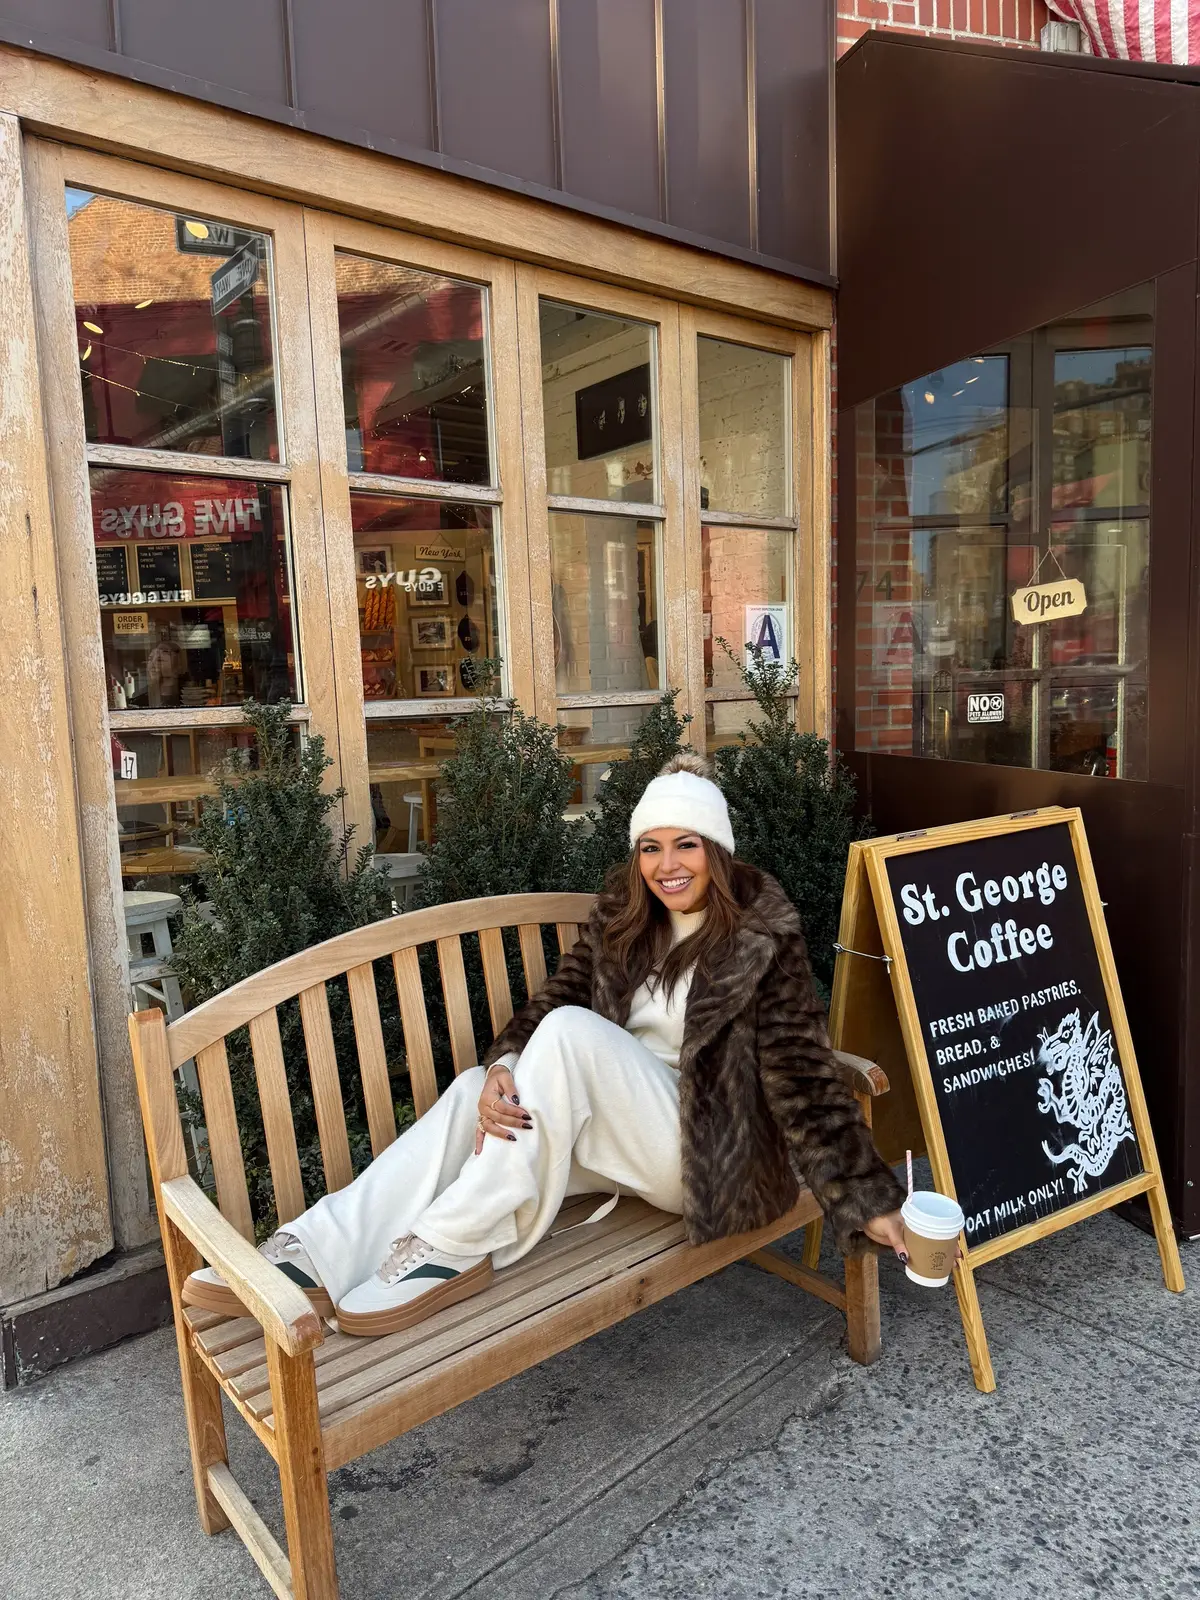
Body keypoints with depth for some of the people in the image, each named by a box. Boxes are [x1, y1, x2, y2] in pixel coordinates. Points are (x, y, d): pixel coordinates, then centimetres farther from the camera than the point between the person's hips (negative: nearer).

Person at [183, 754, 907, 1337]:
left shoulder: (762, 933, -12)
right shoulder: (626, 909, 3)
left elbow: (803, 1073, -13)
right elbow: (559, 992, -3)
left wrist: (866, 1196, -15)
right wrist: (503, 1066, -23)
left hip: (709, 1154, -6)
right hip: (624, 1129, 6)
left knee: (571, 1031, -29)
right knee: (475, 1089, -16)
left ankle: (452, 1251, -24)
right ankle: (311, 1257, -23)